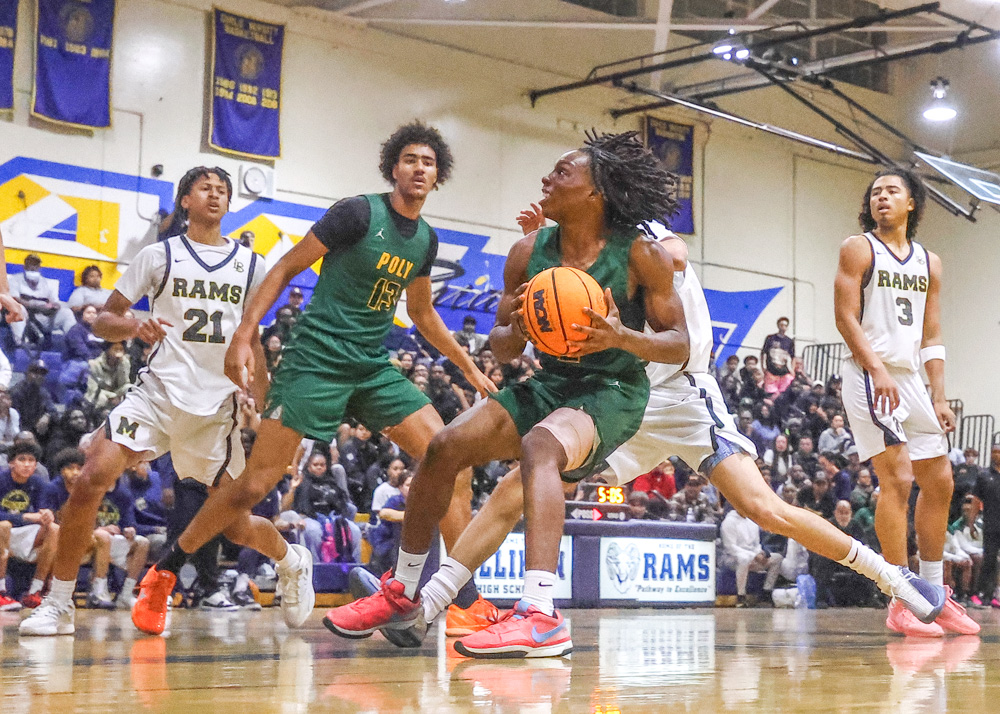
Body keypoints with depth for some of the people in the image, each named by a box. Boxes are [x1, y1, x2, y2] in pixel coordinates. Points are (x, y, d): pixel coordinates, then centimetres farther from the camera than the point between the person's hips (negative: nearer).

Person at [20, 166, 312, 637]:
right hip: (159, 390, -1)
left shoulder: (248, 264, 12)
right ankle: (58, 605, -10)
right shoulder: (159, 255, 5)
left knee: (236, 525, 2)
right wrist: (135, 327, -17)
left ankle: (292, 561, 37)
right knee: (91, 480, -23)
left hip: (217, 404, 1)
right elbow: (103, 320, 5)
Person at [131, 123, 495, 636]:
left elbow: (422, 313, 27)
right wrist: (244, 334, -16)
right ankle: (162, 575, 9)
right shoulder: (359, 212, -9)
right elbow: (287, 268, -7)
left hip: (374, 368, 6)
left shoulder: (426, 239, 11)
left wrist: (468, 367, 26)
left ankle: (467, 600, -5)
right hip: (315, 359, -6)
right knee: (254, 485, -10)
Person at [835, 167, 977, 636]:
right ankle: (900, 604, -14)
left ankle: (934, 593, 20)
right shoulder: (858, 249, -1)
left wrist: (939, 398, 8)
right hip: (871, 375, -7)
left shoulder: (929, 263, 16)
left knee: (939, 482, 9)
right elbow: (845, 317, -9)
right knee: (897, 479, -15)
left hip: (911, 378, 7)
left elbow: (931, 338, 16)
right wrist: (877, 371, -21)